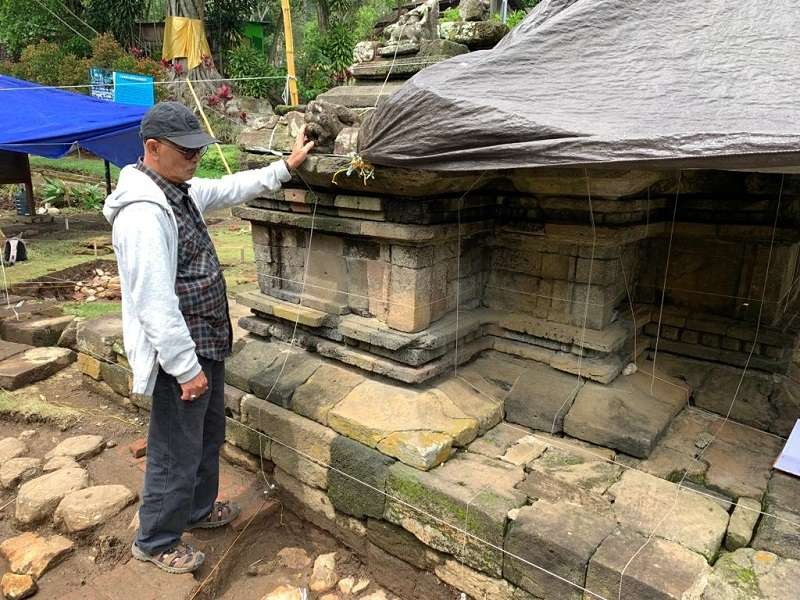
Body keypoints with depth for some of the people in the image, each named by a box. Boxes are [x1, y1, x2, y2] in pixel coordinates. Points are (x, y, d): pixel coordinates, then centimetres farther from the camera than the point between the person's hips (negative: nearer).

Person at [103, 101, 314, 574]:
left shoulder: (180, 189, 5)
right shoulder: (143, 211, -25)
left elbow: (231, 189, 22)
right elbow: (154, 302, -27)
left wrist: (286, 166, 19)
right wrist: (186, 367, -23)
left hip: (206, 344, 10)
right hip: (180, 354, -10)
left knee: (210, 434, 24)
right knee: (178, 453, 7)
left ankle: (198, 509, 46)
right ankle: (156, 540, 29)